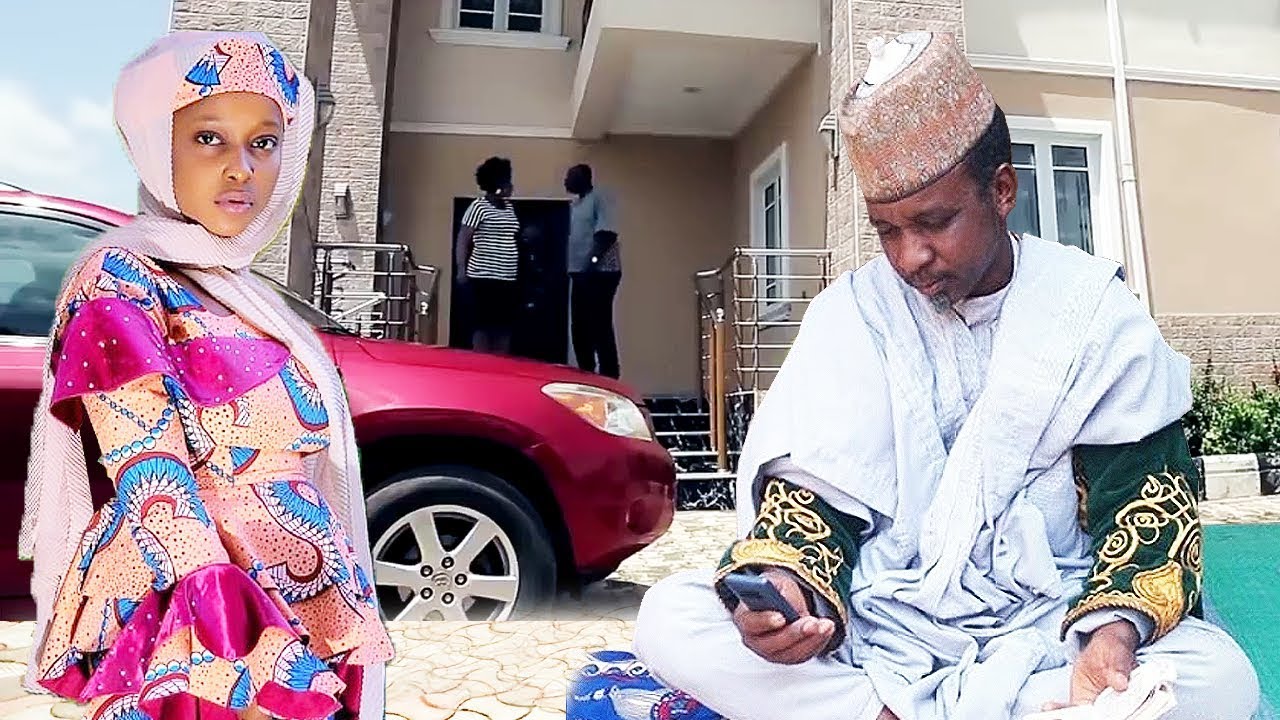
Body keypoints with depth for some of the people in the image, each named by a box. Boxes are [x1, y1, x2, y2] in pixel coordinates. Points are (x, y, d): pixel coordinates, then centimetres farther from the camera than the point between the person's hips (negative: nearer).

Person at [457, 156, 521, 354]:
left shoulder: (509, 207, 17)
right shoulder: (479, 206, -5)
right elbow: (463, 240, -7)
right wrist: (461, 269, -15)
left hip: (508, 278, 7)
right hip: (484, 276, -7)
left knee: (505, 326, 6)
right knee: (483, 325, -5)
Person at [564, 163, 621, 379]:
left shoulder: (600, 198, -6)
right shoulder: (575, 204, 21)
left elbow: (607, 233, -16)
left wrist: (593, 259, -22)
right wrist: (571, 267, 11)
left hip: (600, 272, -9)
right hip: (580, 273, 9)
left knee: (600, 327, -9)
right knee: (580, 327, 11)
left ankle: (610, 376, -5)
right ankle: (586, 375, 19)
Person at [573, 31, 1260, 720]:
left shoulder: (1091, 309, -1)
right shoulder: (854, 310, 0)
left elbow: (1149, 496, -3)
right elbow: (813, 486, -4)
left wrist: (1117, 630, -23)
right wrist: (783, 585, -25)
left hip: (1045, 628, 1)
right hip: (876, 619, 0)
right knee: (669, 618, -20)